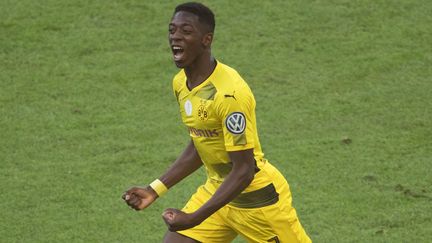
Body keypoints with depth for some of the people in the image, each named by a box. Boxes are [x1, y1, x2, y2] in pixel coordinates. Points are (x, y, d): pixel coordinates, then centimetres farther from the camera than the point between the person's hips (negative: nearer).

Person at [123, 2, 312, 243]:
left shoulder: (229, 92, -26)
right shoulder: (181, 83, 1)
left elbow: (243, 171, -26)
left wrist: (193, 219, -30)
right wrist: (156, 190, 9)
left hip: (258, 197, -8)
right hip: (218, 189, 8)